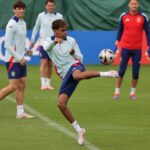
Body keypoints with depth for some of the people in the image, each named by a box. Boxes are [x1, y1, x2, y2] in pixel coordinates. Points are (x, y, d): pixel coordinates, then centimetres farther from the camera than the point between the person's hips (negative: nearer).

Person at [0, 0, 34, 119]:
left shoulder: (23, 23, 11)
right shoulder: (12, 24, -14)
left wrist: (26, 50, 7)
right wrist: (19, 58, -17)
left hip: (21, 59, 8)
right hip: (12, 59, -8)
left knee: (21, 85, 6)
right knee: (13, 86, -11)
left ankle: (20, 112, 9)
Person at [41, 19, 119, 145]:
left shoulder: (71, 40, 9)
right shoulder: (49, 42, 8)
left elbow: (80, 58, 13)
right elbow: (45, 48, -18)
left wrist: (74, 53, -9)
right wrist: (54, 41, -38)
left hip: (74, 65, -3)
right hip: (66, 75, 3)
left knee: (76, 75, -44)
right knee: (61, 103, -10)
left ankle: (106, 74, -43)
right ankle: (79, 130, 1)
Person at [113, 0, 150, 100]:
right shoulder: (123, 16, 1)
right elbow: (120, 31, 10)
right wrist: (117, 44, 6)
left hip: (137, 49, 0)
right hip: (125, 48, 0)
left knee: (136, 72, 1)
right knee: (121, 71, -2)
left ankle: (133, 92, 16)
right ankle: (117, 92, 9)